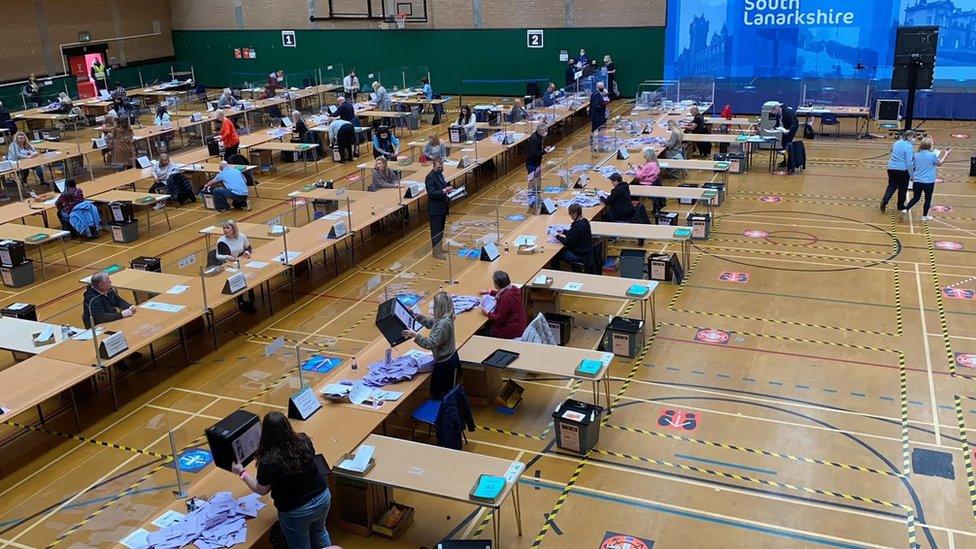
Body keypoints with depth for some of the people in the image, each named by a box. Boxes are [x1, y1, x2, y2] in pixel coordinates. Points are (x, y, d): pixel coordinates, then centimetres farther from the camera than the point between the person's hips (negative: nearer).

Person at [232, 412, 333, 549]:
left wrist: (241, 472, 6)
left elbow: (261, 490, -8)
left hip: (297, 512, -4)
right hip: (323, 497, 4)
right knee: (319, 532, 34)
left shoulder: (268, 462, -28)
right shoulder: (304, 440, -15)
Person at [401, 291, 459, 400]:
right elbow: (430, 322, 20)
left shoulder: (444, 323, -30)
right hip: (449, 358, 10)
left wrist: (415, 335, -31)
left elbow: (431, 344, -31)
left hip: (445, 363, -10)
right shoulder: (442, 318, 0)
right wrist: (417, 316, 9)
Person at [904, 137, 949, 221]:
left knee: (916, 198, 17)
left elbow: (913, 168, 9)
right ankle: (925, 216, 19)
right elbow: (939, 163, 9)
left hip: (917, 181, 3)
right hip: (929, 182, -3)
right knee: (928, 199, 12)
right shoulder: (932, 155, -10)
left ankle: (906, 209, 1)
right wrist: (946, 155, 21)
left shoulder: (916, 155, 0)